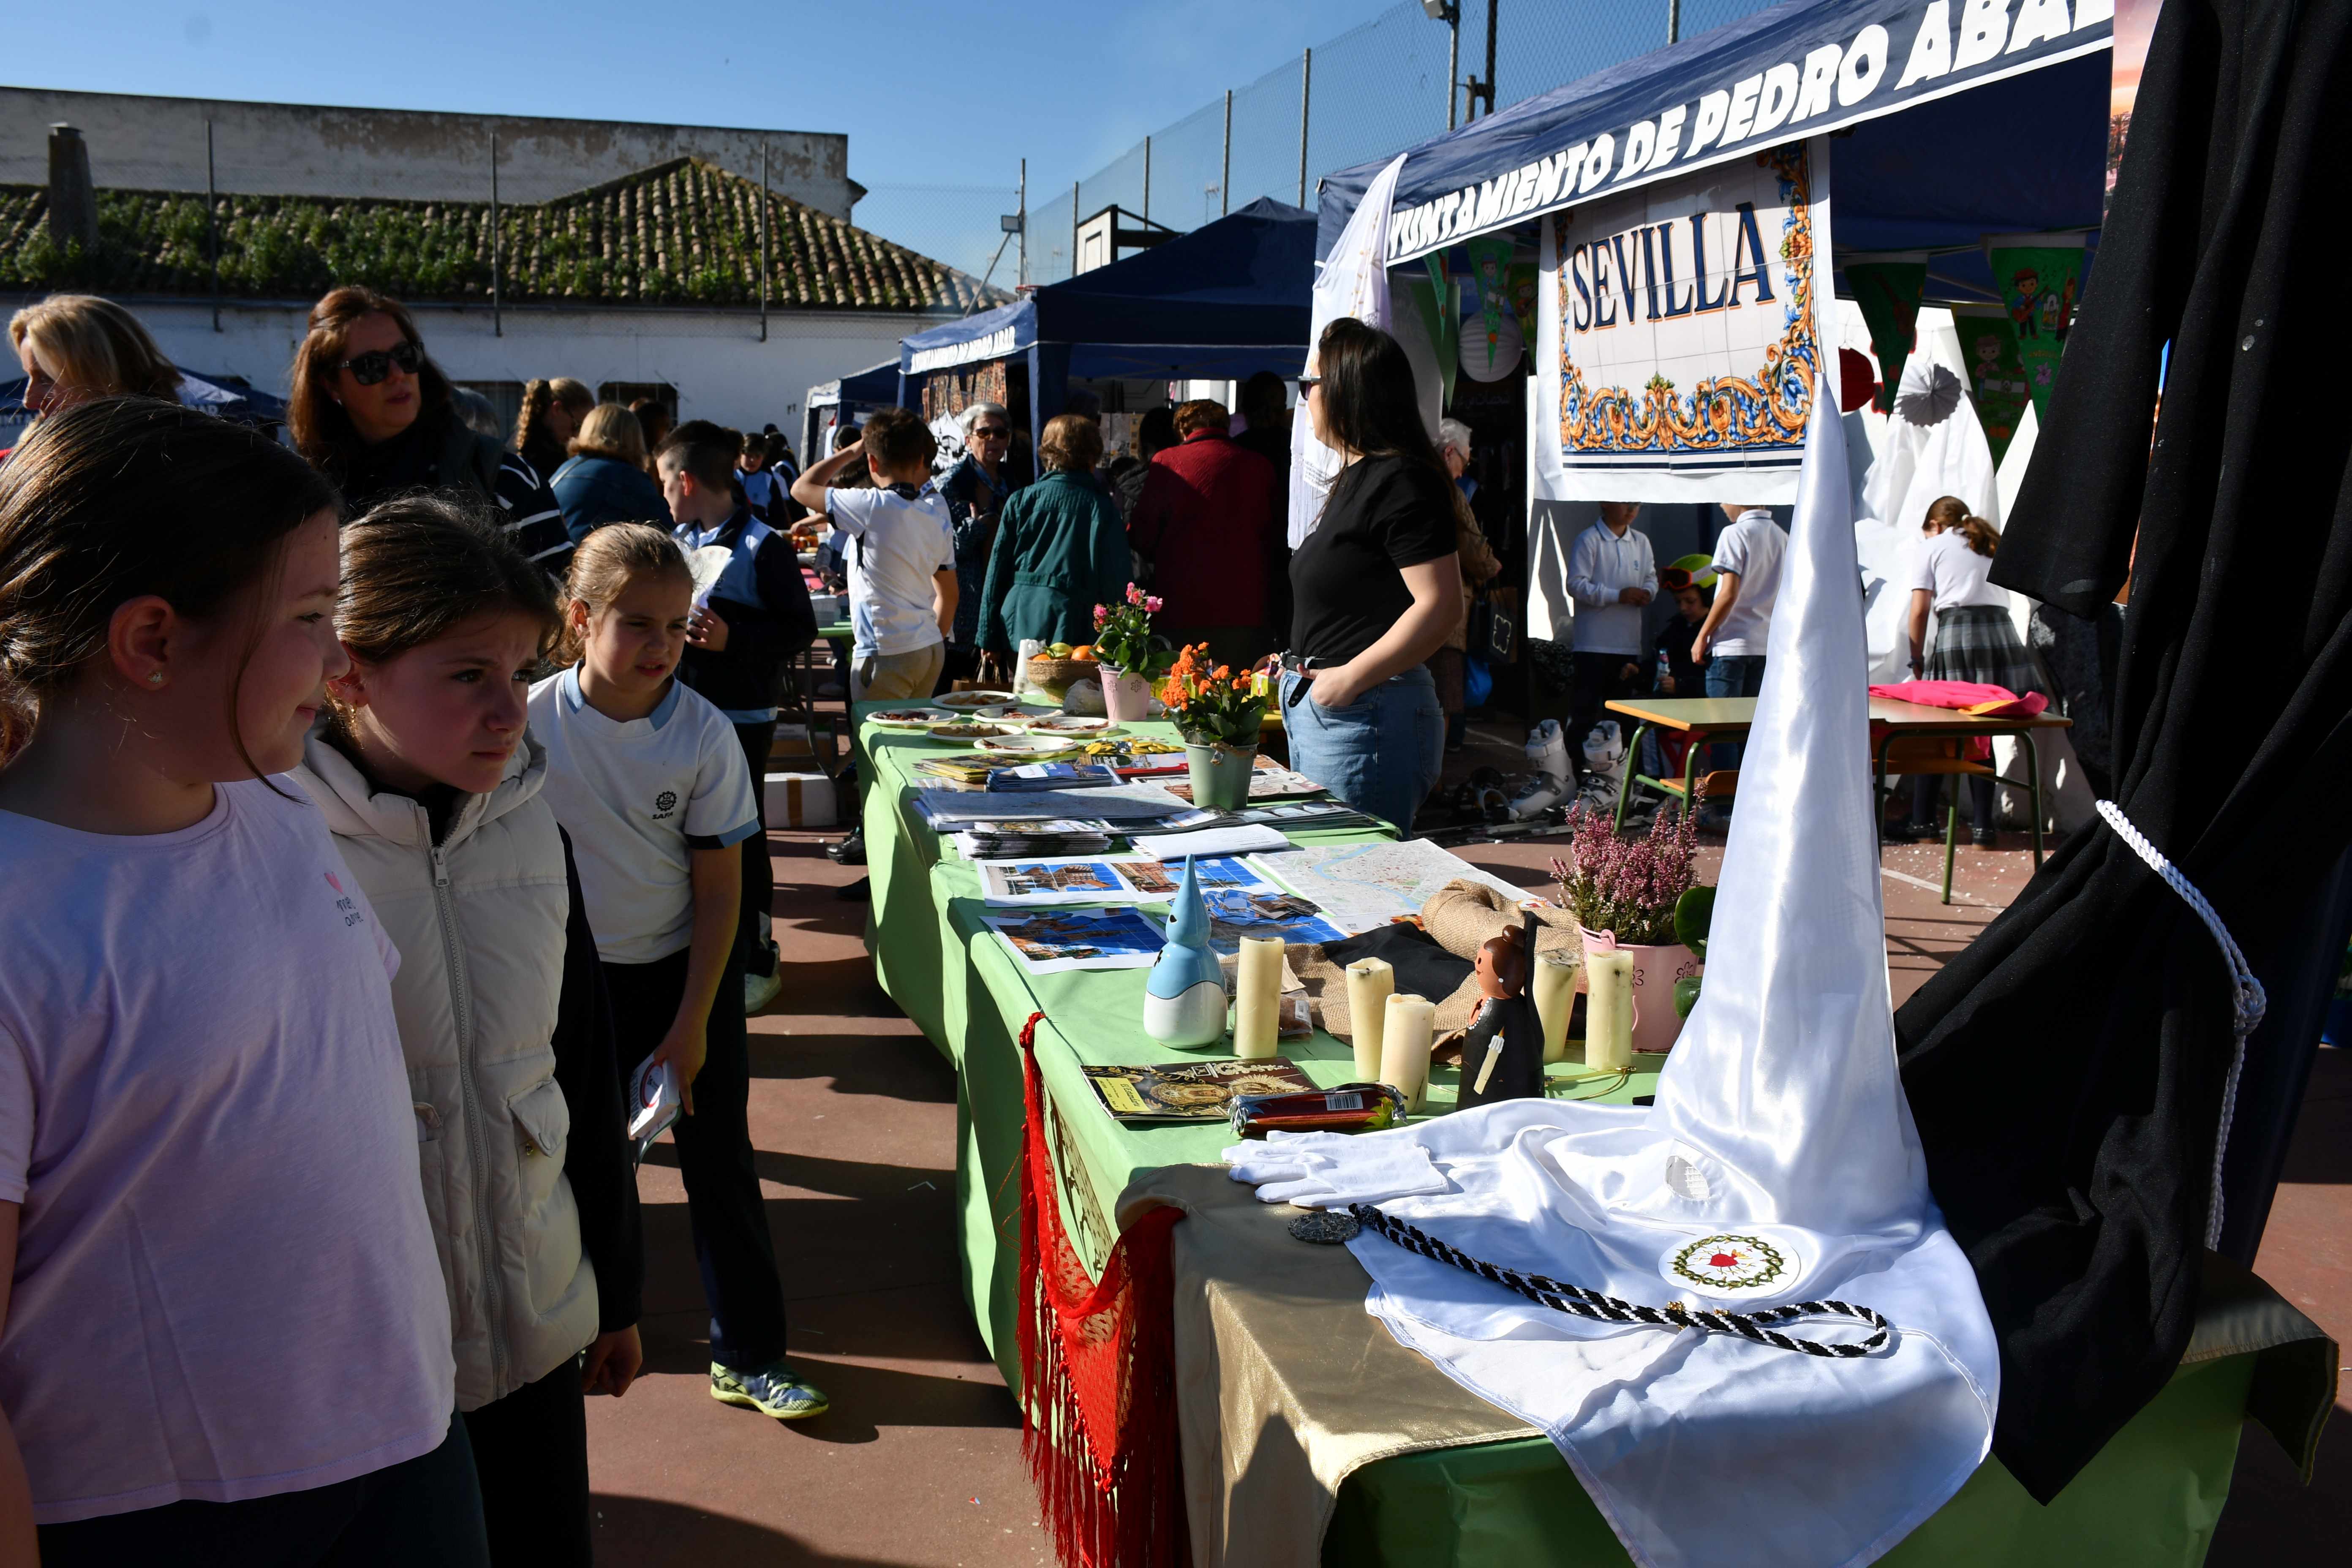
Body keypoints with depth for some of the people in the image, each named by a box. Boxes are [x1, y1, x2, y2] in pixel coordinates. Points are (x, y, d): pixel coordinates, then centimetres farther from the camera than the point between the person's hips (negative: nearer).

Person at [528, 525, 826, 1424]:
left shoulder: (703, 734, -15)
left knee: (719, 1163, 4)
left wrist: (691, 1026, -11)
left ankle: (748, 1356, 16)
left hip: (686, 969, -1)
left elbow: (721, 890, -10)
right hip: (576, 973, 1)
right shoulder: (536, 723, -13)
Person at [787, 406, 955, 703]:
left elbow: (802, 488, -2)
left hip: (886, 654, -7)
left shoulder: (873, 507, -14)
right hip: (932, 650, 7)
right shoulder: (936, 513, 7)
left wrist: (850, 452, 6)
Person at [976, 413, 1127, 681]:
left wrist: (990, 639, 10)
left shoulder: (1022, 500, 4)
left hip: (1019, 627, 2)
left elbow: (997, 572, 5)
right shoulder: (1102, 507, -1)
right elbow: (1115, 581, -2)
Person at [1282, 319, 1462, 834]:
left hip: (1366, 714, -11)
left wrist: (1352, 677, -21)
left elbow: (1441, 606, -21)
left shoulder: (1403, 482, -14)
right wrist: (1302, 667, 13)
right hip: (1313, 706, 11)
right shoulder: (1355, 479, 18)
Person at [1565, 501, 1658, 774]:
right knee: (1585, 712, -4)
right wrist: (1619, 596, -18)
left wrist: (1646, 593, -4)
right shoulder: (1589, 540, -7)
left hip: (1629, 642, 6)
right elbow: (1576, 585, -13)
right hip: (1593, 642, -6)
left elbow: (1651, 578, 20)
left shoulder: (1642, 542, 13)